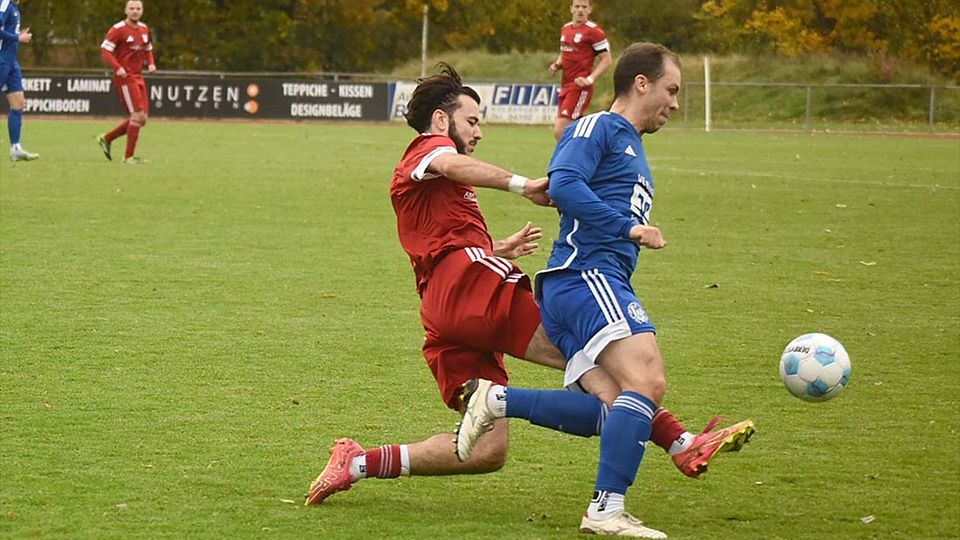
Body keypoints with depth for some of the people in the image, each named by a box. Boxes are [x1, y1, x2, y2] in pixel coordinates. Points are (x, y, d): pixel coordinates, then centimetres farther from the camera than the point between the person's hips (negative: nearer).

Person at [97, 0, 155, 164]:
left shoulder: (144, 29, 12)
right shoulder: (118, 29, -9)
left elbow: (148, 49, 25)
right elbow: (105, 50, -13)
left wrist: (151, 63, 5)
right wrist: (117, 67, -25)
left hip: (138, 77, 8)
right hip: (125, 77, -8)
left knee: (142, 119, 6)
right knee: (138, 115, -14)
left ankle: (106, 139, 20)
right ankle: (129, 156, -6)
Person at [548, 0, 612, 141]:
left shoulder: (594, 31, -9)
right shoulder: (565, 29, 14)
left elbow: (607, 59, -9)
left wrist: (590, 79, -19)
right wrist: (556, 65, 6)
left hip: (580, 87, -8)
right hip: (565, 86, 8)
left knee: (560, 132, -17)